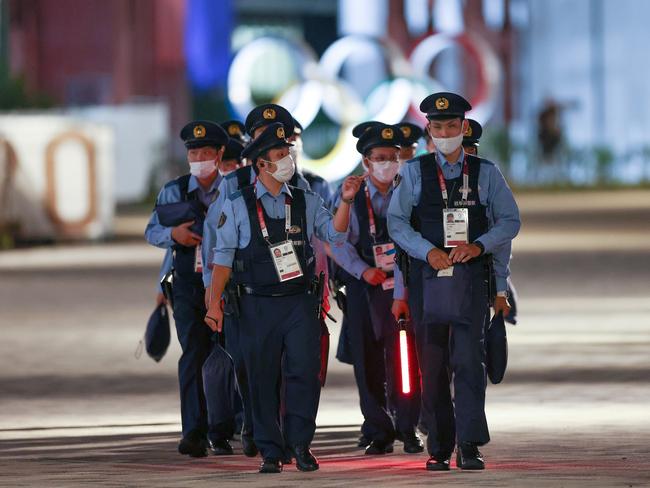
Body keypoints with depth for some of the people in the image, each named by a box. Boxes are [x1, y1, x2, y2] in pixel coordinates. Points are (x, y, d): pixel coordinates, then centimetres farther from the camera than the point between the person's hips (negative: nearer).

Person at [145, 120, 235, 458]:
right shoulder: (174, 192, 7)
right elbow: (151, 231, 8)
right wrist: (173, 233, -13)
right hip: (189, 286, 0)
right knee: (193, 354, -12)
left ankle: (220, 434, 15)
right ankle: (194, 432, -19)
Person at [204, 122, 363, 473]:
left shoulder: (305, 202, 9)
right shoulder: (238, 206, 1)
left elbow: (334, 234, 1)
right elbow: (223, 257, 1)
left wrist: (345, 202, -14)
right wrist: (215, 303, -5)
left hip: (299, 300, 2)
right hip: (257, 304, -2)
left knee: (305, 371, -7)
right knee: (262, 378, 2)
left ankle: (300, 444, 5)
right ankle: (270, 451, 10)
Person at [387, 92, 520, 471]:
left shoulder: (485, 173, 9)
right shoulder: (414, 173, 8)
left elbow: (510, 221, 8)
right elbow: (396, 222, 3)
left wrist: (478, 246, -10)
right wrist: (429, 251, -12)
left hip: (470, 277, -1)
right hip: (427, 279, 1)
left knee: (469, 360, -10)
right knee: (432, 366, 2)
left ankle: (469, 447, -10)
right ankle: (439, 449, 8)